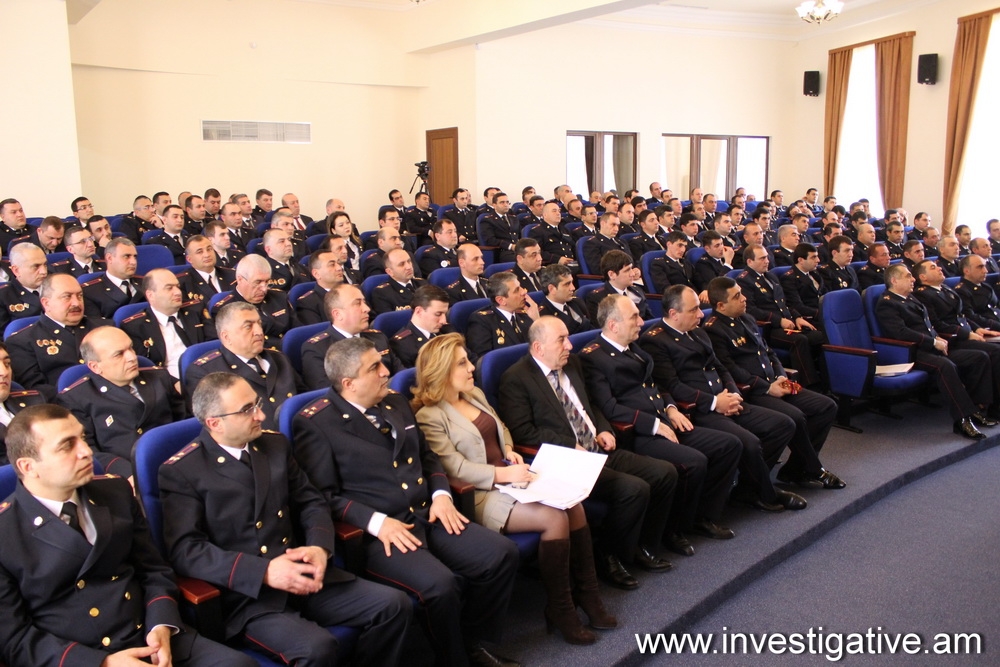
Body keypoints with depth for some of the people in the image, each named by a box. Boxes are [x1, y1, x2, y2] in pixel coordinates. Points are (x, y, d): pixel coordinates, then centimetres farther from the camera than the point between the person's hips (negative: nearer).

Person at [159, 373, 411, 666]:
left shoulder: (275, 444, 12)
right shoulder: (181, 471, -6)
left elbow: (310, 502, 13)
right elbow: (185, 550, -14)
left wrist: (320, 547, -9)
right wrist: (264, 572, -24)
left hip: (303, 576, 6)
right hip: (245, 594, -5)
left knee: (394, 605, -10)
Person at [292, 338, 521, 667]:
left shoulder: (395, 403, 14)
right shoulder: (314, 423, -8)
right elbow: (323, 495, -12)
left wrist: (441, 494, 2)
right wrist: (376, 521, -22)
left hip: (427, 516, 7)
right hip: (377, 532, -7)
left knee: (502, 553, -8)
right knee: (441, 584, -30)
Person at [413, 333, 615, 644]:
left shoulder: (475, 394, 14)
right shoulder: (429, 416, -12)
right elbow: (456, 469, -17)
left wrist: (509, 451, 3)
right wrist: (503, 474, -22)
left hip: (509, 478, 8)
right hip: (479, 495, -8)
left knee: (573, 503, -15)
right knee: (555, 517, -24)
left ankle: (587, 594, -2)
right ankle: (560, 609, -7)